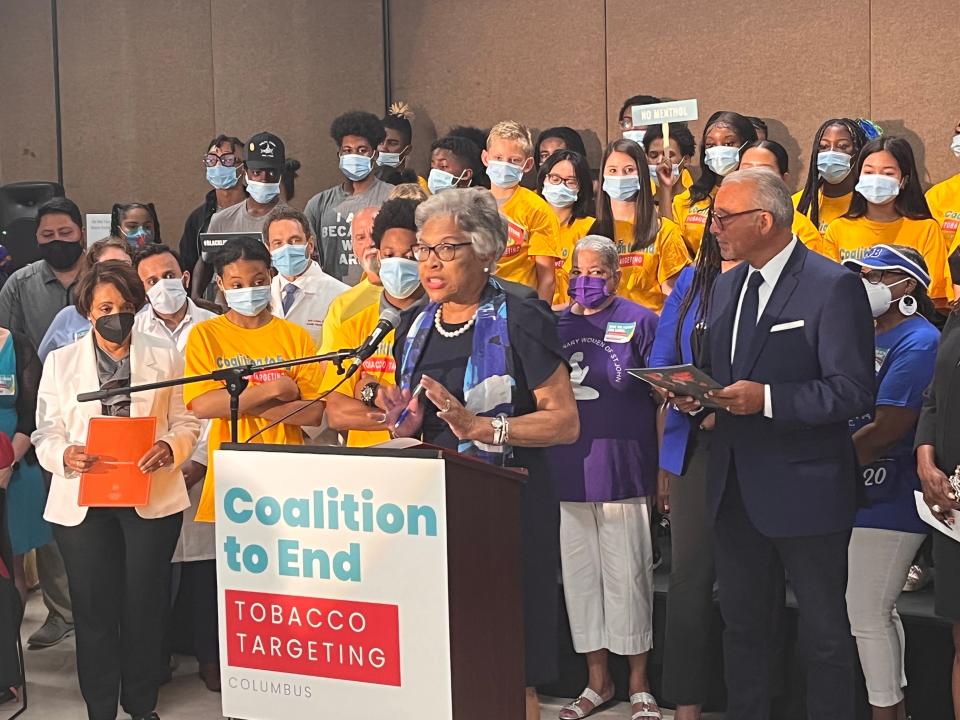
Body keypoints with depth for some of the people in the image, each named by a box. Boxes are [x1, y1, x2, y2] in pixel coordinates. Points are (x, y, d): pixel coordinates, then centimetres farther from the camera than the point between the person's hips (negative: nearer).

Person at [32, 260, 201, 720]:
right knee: (93, 609, 4)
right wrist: (66, 455, -17)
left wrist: (172, 448, -17)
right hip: (82, 501, 0)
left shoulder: (164, 358, 7)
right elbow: (46, 433, 4)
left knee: (144, 608, 7)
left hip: (152, 499, 0)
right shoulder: (60, 362, 7)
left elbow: (185, 423, 5)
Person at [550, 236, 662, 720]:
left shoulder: (639, 322, -2)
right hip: (566, 475, 4)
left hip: (624, 472, -4)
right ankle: (597, 679, 25)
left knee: (627, 578, 1)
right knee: (579, 575, 10)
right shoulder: (555, 326, 10)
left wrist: (664, 471, -4)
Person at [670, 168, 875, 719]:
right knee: (743, 625, 19)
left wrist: (767, 399, -27)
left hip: (804, 490, -7)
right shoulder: (727, 286, 11)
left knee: (825, 633, 6)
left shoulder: (833, 286, -13)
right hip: (737, 488, 7)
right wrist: (696, 395, -2)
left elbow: (854, 390, -19)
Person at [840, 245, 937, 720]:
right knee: (879, 612, 17)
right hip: (861, 495, 9)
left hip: (886, 500, -9)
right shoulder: (868, 335, 13)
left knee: (866, 614, -4)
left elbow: (887, 429, -21)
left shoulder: (917, 342, -15)